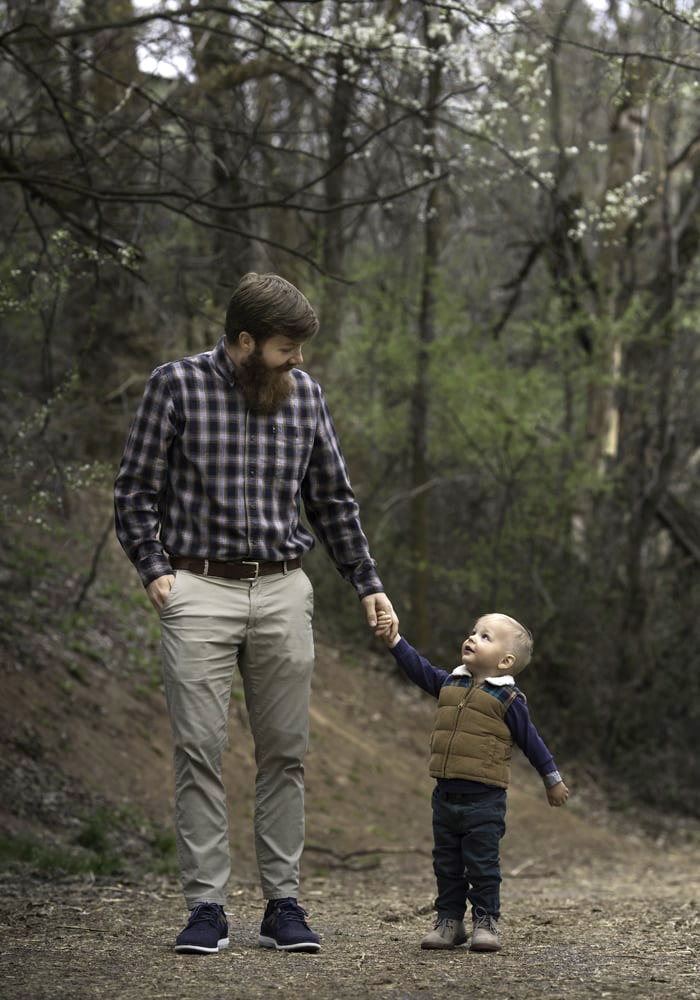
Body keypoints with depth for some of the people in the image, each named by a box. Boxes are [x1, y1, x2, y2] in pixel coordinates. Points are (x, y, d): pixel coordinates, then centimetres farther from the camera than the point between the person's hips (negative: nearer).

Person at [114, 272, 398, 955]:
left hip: (283, 591, 3)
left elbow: (332, 500, 17)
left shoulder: (304, 394, 9)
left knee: (284, 751, 3)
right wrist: (154, 567, -11)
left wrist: (367, 583, 12)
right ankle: (206, 907, 0)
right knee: (199, 750, -5)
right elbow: (135, 490, 1)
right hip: (199, 591, -3)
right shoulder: (177, 385, -2)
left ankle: (283, 905, 9)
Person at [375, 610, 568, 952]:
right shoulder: (450, 684, 8)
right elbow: (419, 668, 11)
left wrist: (553, 779, 6)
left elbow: (531, 741, 0)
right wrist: (395, 641, -2)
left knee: (482, 864, 0)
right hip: (446, 794, 6)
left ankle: (485, 921, 9)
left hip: (484, 799, -6)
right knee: (446, 863, 11)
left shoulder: (507, 699, -7)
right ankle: (448, 920, 19)